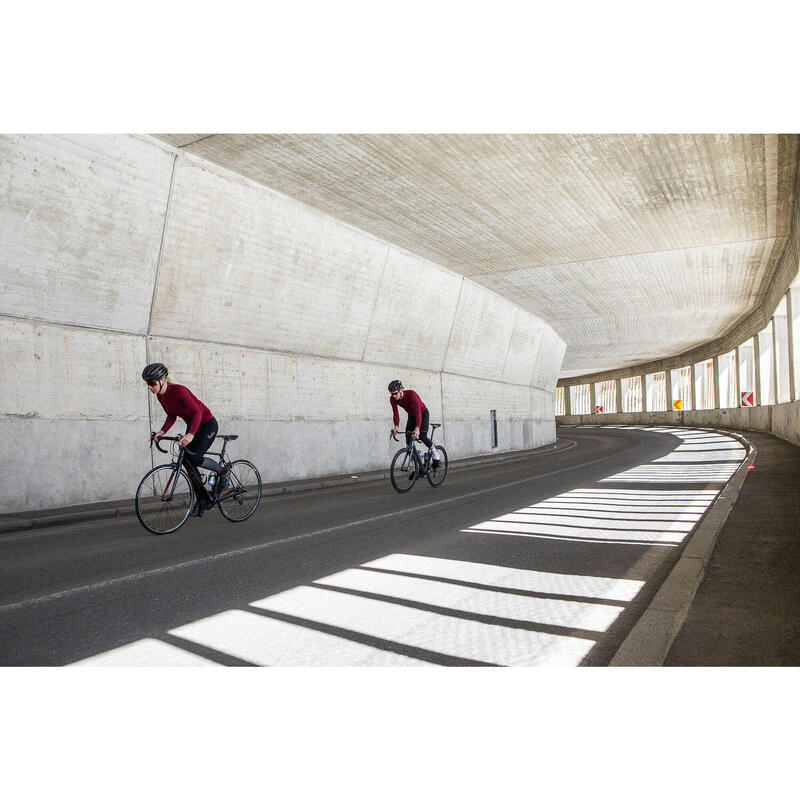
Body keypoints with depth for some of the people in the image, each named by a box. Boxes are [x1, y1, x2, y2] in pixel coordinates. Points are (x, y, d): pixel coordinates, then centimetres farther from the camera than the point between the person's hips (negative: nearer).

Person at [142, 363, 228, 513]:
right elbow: (172, 416, 6)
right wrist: (162, 431, -13)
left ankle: (222, 472, 4)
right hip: (192, 426, 9)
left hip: (207, 424, -8)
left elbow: (197, 412, -32)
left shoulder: (179, 391, -28)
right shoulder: (160, 396, -3)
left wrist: (191, 434, -46)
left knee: (194, 458, -23)